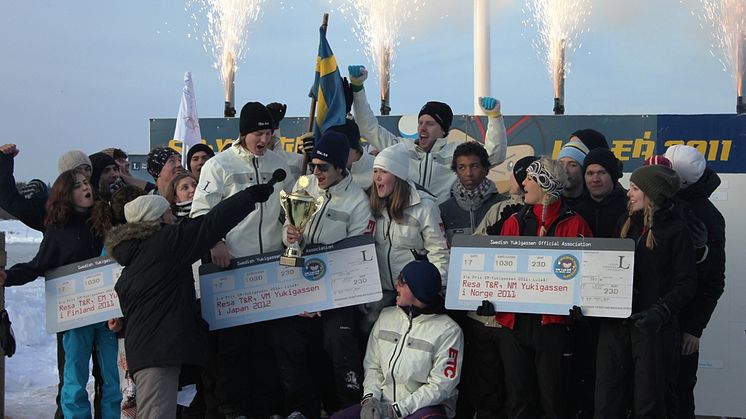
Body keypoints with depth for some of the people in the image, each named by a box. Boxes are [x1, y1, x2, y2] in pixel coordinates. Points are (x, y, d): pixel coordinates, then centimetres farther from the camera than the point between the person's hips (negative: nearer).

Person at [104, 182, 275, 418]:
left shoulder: (129, 262, 21)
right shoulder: (167, 239, -5)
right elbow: (213, 222, -5)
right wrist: (255, 194, 2)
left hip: (142, 348, 9)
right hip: (160, 347, -9)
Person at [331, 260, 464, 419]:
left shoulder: (448, 331, -10)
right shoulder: (386, 316, 8)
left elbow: (440, 386, -12)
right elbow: (372, 365, 12)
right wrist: (370, 398, -7)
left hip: (426, 406, -5)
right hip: (384, 403, 5)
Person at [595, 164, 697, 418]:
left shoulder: (675, 230, -4)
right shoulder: (626, 223, 13)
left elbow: (686, 282, -7)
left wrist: (661, 311, -20)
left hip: (653, 328, -5)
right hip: (615, 323, 5)